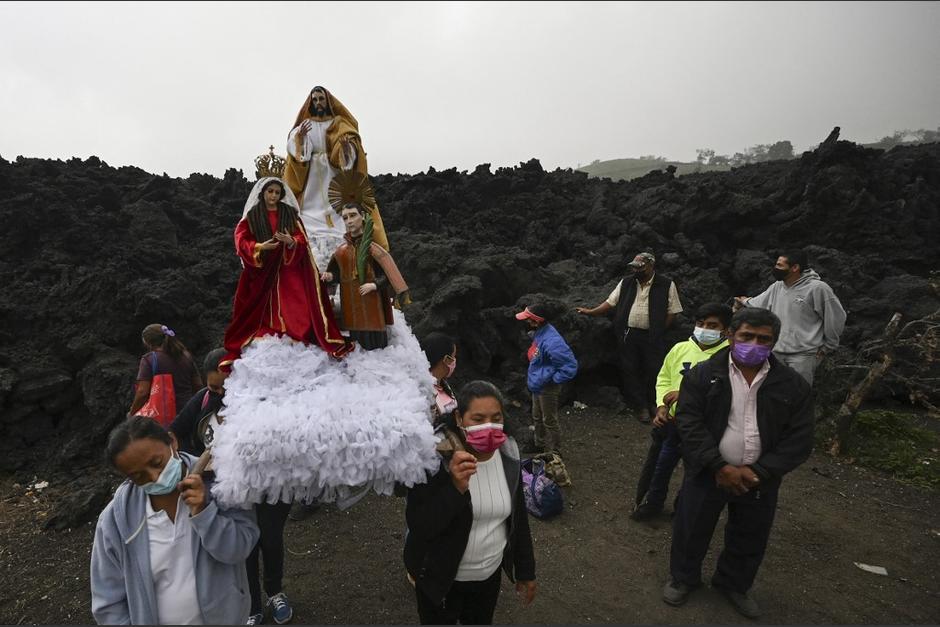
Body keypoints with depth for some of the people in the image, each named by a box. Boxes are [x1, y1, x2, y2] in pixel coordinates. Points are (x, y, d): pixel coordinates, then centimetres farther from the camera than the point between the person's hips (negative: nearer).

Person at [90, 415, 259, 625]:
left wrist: (203, 513, -31)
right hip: (152, 619, 1)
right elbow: (109, 602, -8)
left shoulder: (216, 479, -21)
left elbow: (239, 549, -19)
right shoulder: (115, 520, -17)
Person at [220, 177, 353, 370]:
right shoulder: (251, 216, 7)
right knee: (261, 312, 1)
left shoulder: (290, 214, 9)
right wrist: (259, 246, -20)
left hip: (289, 271, 0)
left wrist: (291, 242, -22)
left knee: (296, 310, -8)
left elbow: (302, 241, 0)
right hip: (261, 273, 0)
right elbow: (241, 242, -2)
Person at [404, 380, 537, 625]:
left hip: (491, 574, 4)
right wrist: (456, 487, -40)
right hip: (440, 577, -4)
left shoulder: (508, 457, -10)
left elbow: (518, 517, 2)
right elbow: (418, 526, -27)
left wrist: (525, 570, 10)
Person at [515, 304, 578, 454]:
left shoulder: (551, 342, -34)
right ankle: (540, 446, 48)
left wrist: (552, 380, -21)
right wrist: (532, 375, 10)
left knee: (549, 421, 12)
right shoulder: (539, 332, -5)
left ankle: (554, 453, 32)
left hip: (547, 388, -9)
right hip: (537, 384, 9)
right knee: (537, 418, 26)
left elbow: (570, 367, -31)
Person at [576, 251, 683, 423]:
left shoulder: (666, 285, -4)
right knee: (630, 370, 6)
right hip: (627, 335, 3)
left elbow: (672, 312, -2)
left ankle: (654, 404, 29)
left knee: (654, 371, 6)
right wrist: (590, 312, 4)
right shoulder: (626, 282, 7)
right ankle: (641, 406, 22)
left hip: (652, 337, -3)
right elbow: (610, 302, 10)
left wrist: (659, 331, -7)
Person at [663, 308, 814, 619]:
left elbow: (799, 440, -7)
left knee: (749, 539, 20)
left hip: (759, 479, 2)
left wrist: (757, 471, -15)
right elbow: (690, 424, -13)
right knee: (691, 529, 13)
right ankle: (683, 578, 40)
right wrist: (720, 467, -20)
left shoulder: (793, 385, -6)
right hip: (707, 472, -2)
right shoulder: (702, 375, -11)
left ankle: (734, 584, 47)